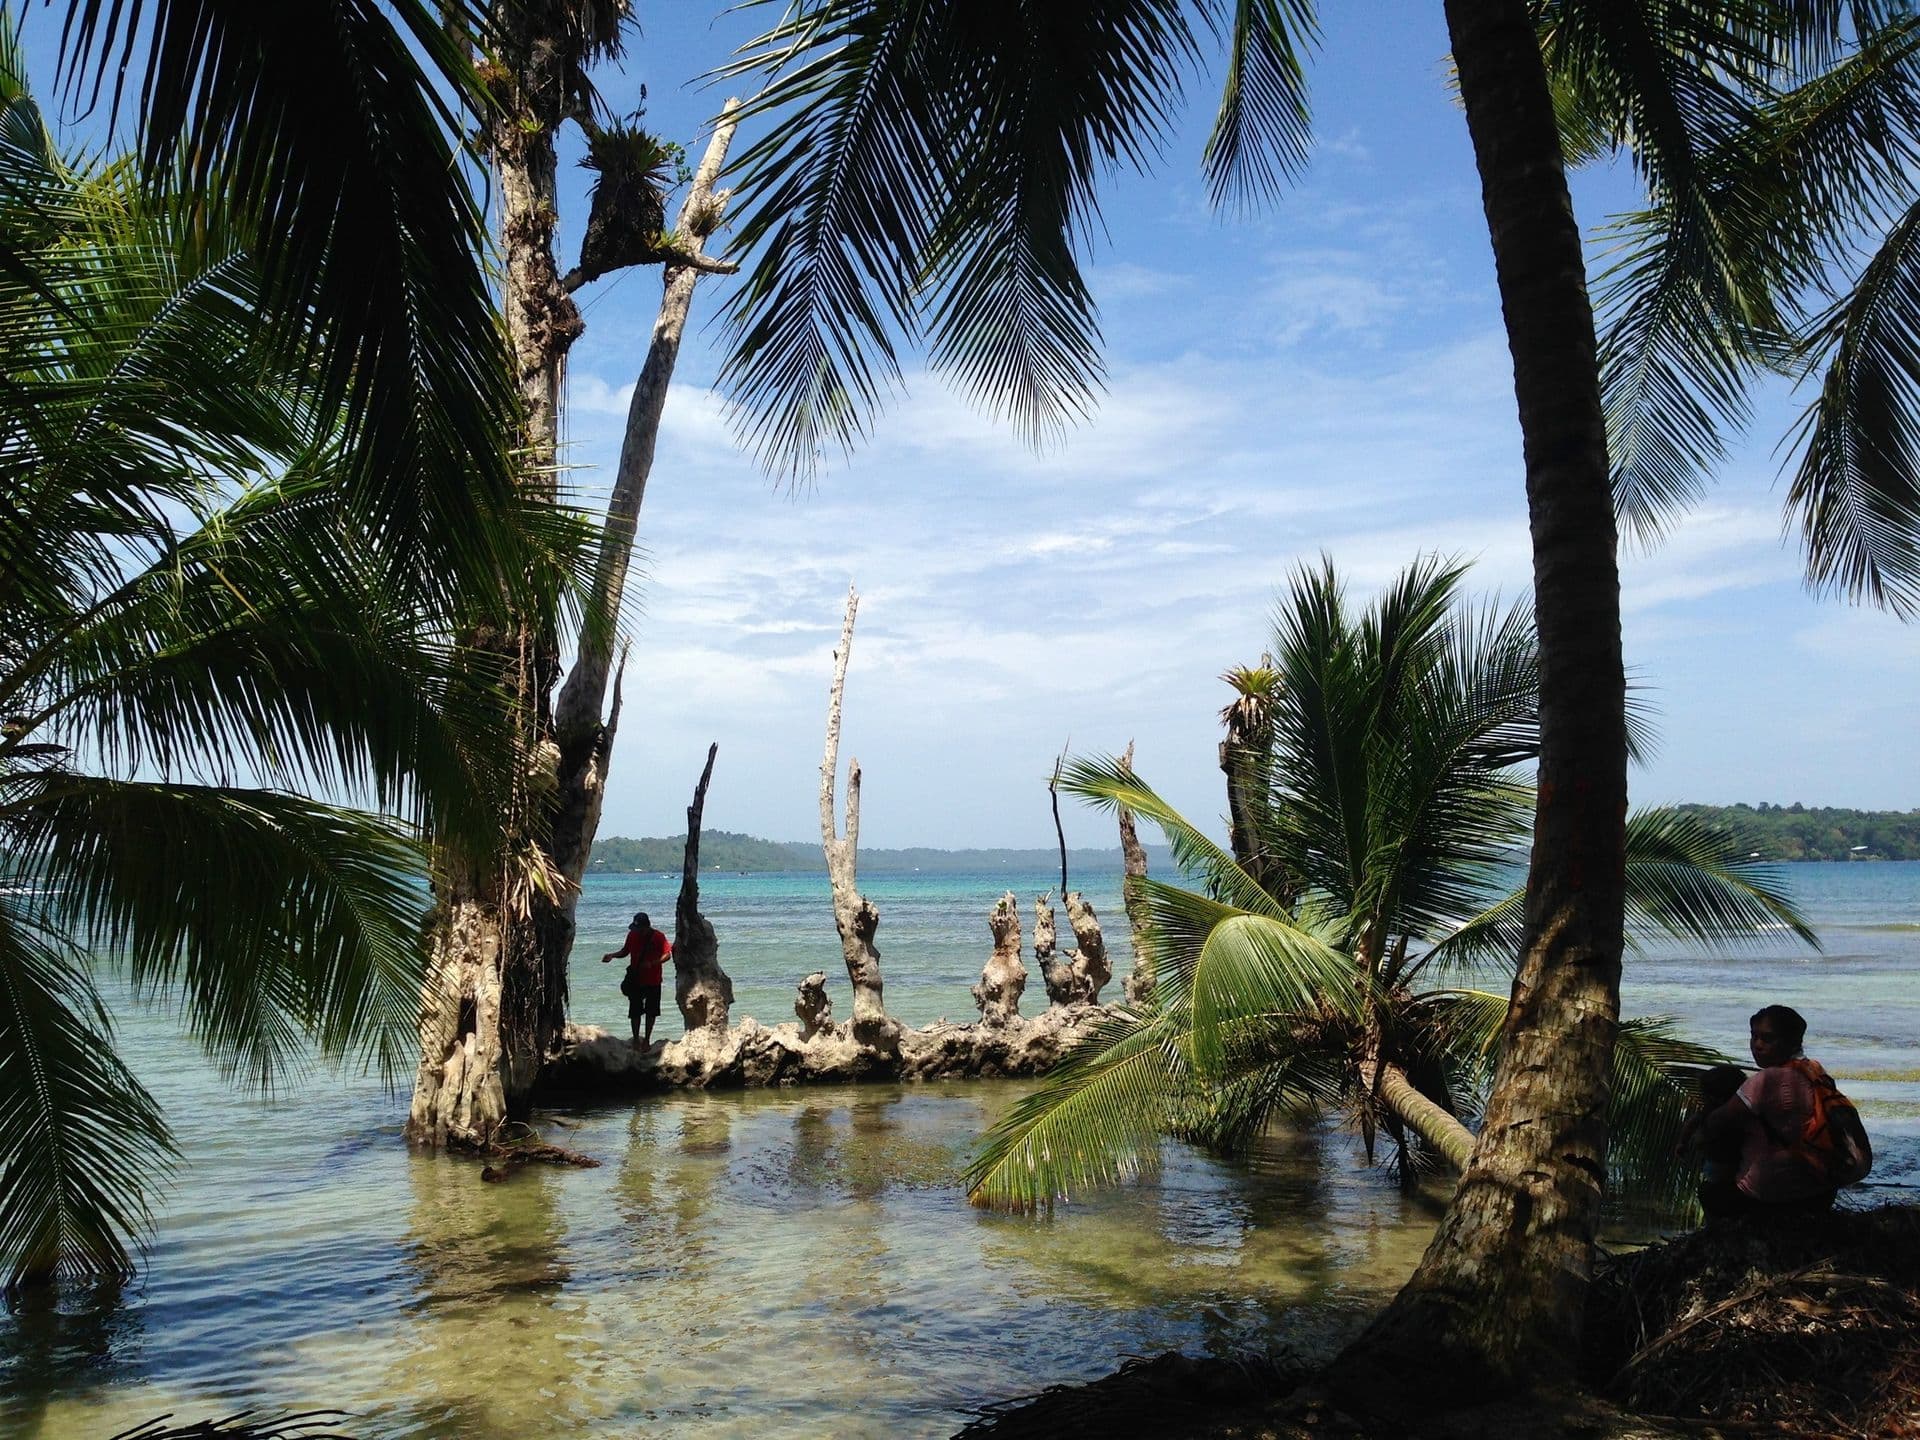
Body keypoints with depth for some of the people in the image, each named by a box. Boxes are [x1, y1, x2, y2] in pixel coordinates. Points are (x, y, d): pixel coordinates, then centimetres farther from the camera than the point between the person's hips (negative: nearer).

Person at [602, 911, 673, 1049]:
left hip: (653, 981, -2)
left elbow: (667, 955, -11)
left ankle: (647, 1040, 19)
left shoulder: (658, 937, -12)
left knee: (651, 1012, 8)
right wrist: (612, 955, -5)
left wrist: (652, 963, -24)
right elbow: (625, 951, 13)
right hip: (635, 979, 2)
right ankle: (636, 1039, 14)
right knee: (635, 1011, 1)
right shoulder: (632, 935, 0)